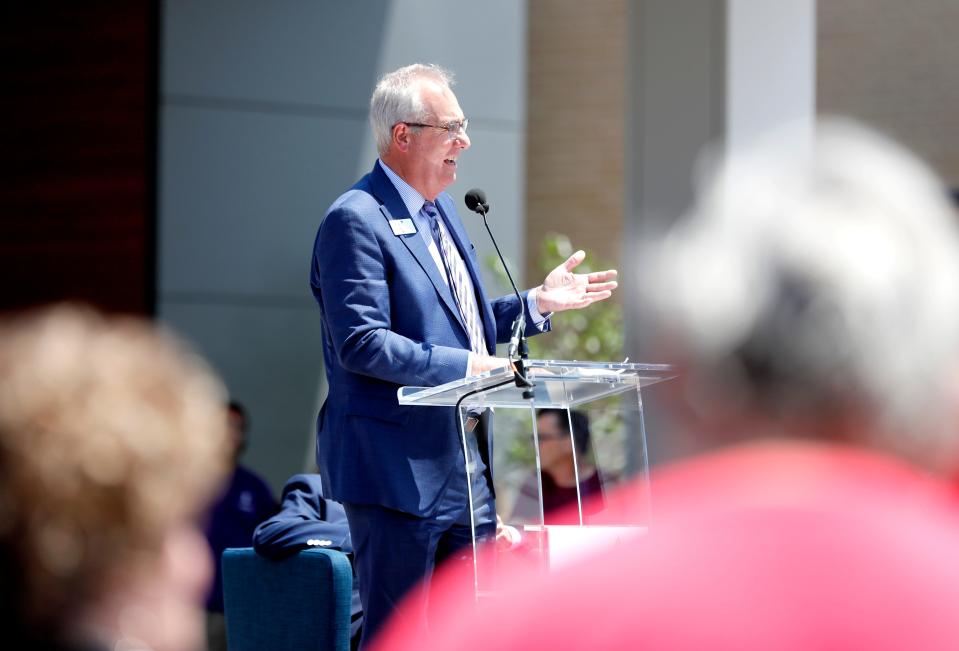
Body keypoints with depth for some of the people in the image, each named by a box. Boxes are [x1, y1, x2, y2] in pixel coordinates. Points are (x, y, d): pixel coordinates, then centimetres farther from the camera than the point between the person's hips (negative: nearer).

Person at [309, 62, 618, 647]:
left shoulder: (443, 210, 17)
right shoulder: (356, 220, -13)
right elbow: (361, 343, -21)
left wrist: (538, 303, 13)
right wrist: (467, 367, -24)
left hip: (468, 468, 9)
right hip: (399, 470, -9)